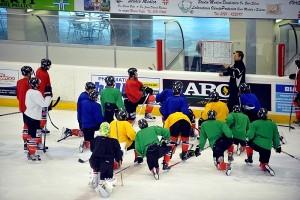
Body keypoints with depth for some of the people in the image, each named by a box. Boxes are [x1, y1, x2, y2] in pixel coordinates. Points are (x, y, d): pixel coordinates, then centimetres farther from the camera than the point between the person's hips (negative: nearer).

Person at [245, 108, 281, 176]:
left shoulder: (255, 123, -1)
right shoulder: (272, 124, 10)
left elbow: (250, 135, -8)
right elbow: (276, 137, 13)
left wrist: (248, 139, 14)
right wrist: (277, 146, 22)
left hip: (256, 144, -2)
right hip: (267, 148, 2)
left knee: (248, 143, 31)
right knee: (263, 163, 14)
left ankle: (249, 159, 28)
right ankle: (265, 165, -18)